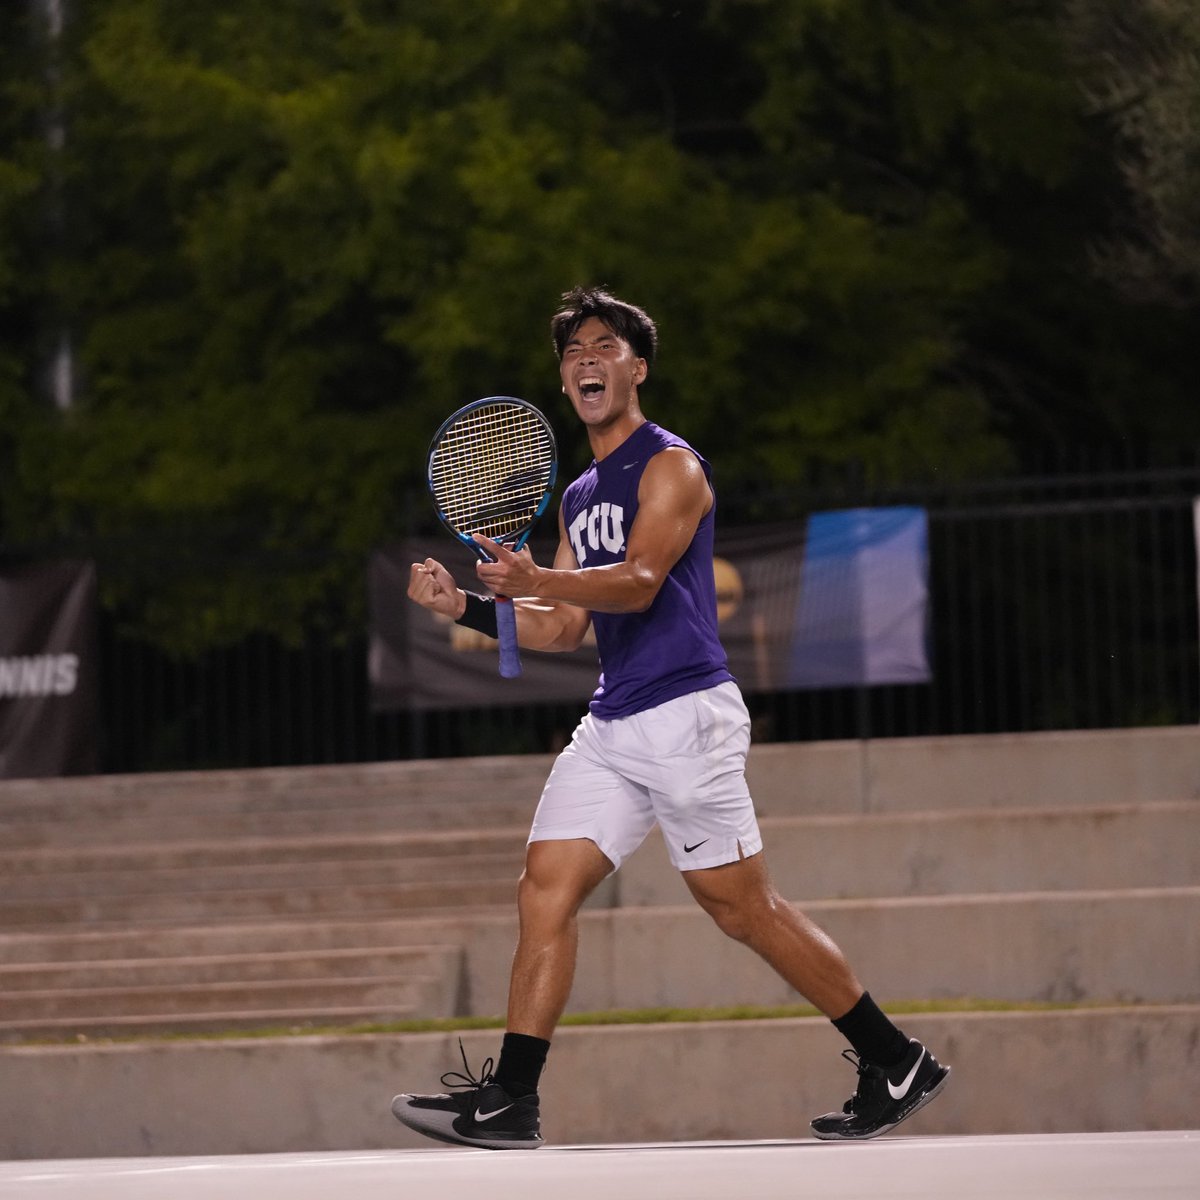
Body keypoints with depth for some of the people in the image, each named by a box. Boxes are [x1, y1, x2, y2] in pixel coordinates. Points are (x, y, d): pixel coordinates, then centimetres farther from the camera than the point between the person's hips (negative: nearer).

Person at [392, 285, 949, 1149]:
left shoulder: (670, 466, -5)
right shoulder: (580, 496, 20)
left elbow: (639, 582, -20)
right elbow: (565, 630, 22)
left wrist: (538, 581, -36)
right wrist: (467, 606, 9)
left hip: (686, 713, -8)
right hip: (611, 727, 8)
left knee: (742, 907, -4)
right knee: (548, 885, -6)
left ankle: (897, 1065, 7)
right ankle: (509, 1101, -10)